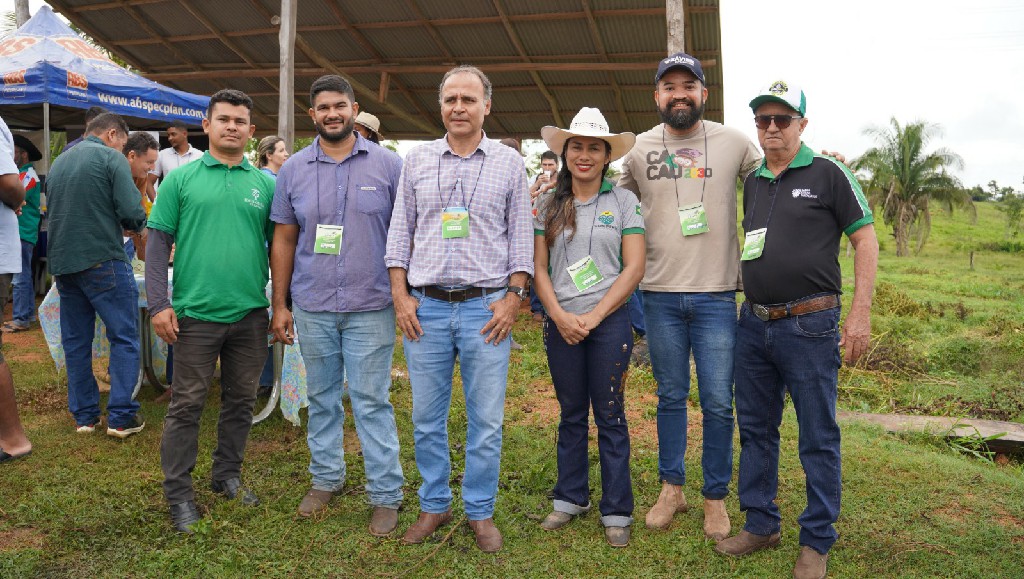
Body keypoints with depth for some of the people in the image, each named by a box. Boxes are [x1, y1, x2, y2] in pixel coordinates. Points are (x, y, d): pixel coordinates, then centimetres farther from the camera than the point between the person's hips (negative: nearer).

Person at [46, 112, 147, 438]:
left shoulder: (58, 163, 17)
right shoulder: (112, 158, -6)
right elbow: (132, 214, -14)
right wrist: (136, 225, 7)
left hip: (62, 262, 7)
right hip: (103, 261, -7)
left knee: (75, 342, 12)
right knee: (124, 338, 0)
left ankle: (84, 416, 18)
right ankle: (121, 416, 0)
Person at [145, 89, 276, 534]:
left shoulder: (265, 184, 7)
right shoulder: (181, 179, 1)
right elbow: (158, 242, -1)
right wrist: (158, 304, -9)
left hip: (251, 313, 3)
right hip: (196, 313, -3)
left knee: (241, 401, 13)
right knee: (187, 404, 4)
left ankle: (228, 475, 30)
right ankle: (178, 492, 18)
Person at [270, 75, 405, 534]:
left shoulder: (387, 164, -1)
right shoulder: (294, 169, 6)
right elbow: (283, 240, 9)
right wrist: (279, 305, 6)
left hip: (371, 307, -3)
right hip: (312, 308, 3)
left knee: (372, 401, 2)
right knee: (321, 398, 15)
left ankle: (386, 494, 14)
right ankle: (326, 479, 32)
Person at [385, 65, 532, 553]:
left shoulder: (509, 163, 5)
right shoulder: (416, 161, 9)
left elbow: (520, 237, 5)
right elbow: (400, 231, 9)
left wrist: (513, 297, -5)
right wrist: (400, 296, 1)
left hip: (486, 307, -1)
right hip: (425, 307, 2)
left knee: (486, 421, 4)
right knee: (427, 419, 10)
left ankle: (480, 511, 21)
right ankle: (434, 505, 27)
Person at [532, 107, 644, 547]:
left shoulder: (624, 202, 0)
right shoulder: (548, 205, 7)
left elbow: (633, 268, -6)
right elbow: (539, 267, 4)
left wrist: (592, 317, -12)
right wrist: (560, 316, -10)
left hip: (609, 321, -2)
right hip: (560, 324, 2)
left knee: (610, 418, 5)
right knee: (571, 415, 13)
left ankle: (616, 511, 17)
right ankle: (570, 498, 28)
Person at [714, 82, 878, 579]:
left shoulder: (828, 173, -3)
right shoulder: (752, 182, 13)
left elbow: (865, 239, -5)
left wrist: (861, 312, -12)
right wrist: (748, 303, 16)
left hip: (809, 327, -5)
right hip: (753, 325, 6)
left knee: (817, 439, 3)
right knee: (755, 430, 13)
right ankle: (761, 524, 28)